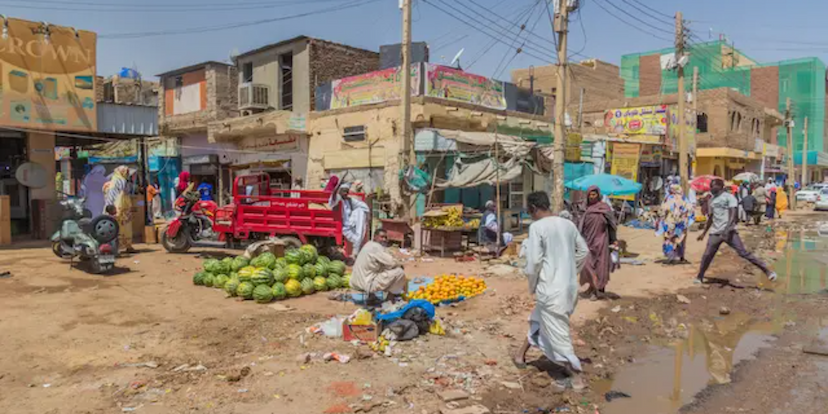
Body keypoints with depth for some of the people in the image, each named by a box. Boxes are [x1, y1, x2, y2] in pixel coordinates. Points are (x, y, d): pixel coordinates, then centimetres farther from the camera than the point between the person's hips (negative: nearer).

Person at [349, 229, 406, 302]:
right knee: (399, 272, -11)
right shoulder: (376, 247, -17)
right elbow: (392, 263, -19)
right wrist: (400, 266, 2)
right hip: (367, 285, -10)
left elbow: (386, 263, 21)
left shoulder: (370, 245, 13)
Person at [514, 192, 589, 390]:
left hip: (551, 288, -8)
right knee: (538, 319, 25)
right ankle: (520, 354, 39)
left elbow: (534, 260, -16)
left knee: (557, 333, 5)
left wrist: (532, 286, -1)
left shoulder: (537, 227, -14)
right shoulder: (568, 224, 5)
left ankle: (576, 378, 13)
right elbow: (584, 251, 14)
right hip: (570, 286, 8)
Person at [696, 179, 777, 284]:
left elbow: (733, 214, -15)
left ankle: (767, 271, -4)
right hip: (715, 232, 5)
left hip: (729, 231, -5)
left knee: (743, 253, -11)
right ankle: (699, 277, 14)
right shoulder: (712, 200, 16)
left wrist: (727, 228, -29)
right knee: (707, 255, 0)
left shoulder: (729, 197, -4)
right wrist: (704, 233, 26)